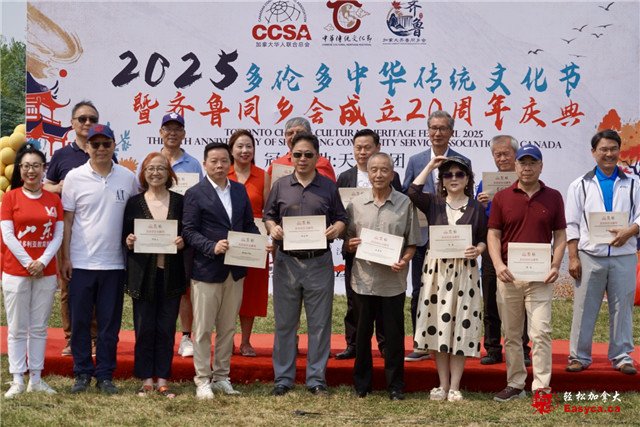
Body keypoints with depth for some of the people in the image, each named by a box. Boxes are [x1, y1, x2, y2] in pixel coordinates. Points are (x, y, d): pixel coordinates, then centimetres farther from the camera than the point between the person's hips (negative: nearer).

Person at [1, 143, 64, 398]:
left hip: (46, 272, 2)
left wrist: (42, 262, -11)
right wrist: (28, 263, -11)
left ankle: (36, 379, 13)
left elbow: (58, 235, 2)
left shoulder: (53, 200, 7)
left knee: (39, 328, 7)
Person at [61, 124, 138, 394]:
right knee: (80, 321, 5)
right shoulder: (75, 177, 0)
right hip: (81, 263, -1)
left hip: (114, 263, 1)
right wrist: (65, 258, -2)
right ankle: (82, 374, 17)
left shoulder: (128, 178, 4)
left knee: (109, 323, 6)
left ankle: (105, 375, 16)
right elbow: (67, 220, 2)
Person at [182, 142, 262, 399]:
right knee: (203, 330, 2)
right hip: (206, 270, -5)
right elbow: (189, 231, -9)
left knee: (228, 328, 13)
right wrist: (213, 247, -23)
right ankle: (202, 380, 11)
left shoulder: (240, 191, 11)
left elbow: (249, 224, 14)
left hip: (235, 271, 5)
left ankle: (221, 377, 24)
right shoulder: (195, 194, -4)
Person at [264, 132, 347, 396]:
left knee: (319, 323, 3)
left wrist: (336, 229, -12)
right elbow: (268, 215, 13)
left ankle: (316, 379, 14)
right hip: (286, 262, 1)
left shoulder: (328, 186, 7)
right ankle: (283, 378, 16)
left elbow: (341, 217, 10)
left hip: (319, 262, 0)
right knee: (285, 322, 6)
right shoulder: (280, 186, 9)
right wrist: (272, 228, -9)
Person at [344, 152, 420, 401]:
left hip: (393, 280, -1)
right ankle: (362, 384, 21)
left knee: (394, 334, 3)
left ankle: (395, 386, 15)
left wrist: (404, 261, -14)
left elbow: (412, 243, 4)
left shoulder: (405, 204, 4)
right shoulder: (356, 204, 8)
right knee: (362, 333, 9)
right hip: (363, 278, 2)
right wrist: (350, 245, -10)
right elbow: (346, 242, 12)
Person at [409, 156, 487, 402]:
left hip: (464, 272, -1)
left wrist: (478, 250, -13)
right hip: (436, 270, 1)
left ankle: (454, 387, 7)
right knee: (438, 326, 3)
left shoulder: (476, 208, 7)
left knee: (460, 327, -1)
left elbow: (483, 239, 9)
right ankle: (442, 385, 14)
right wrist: (430, 166, -5)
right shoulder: (433, 203, 6)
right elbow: (413, 191, -12)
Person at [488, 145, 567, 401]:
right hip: (508, 275, 1)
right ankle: (515, 385, 17)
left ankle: (541, 387, -2)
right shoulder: (502, 197, 6)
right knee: (511, 334, 8)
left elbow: (560, 235, 7)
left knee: (540, 331, -7)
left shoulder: (553, 197, 7)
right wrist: (498, 265, -12)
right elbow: (493, 234, 4)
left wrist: (555, 266, -7)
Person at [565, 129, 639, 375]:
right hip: (590, 256, -1)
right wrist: (573, 257, -3)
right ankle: (579, 356, 11)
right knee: (584, 308, 1)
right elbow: (571, 224, 6)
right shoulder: (580, 185, 10)